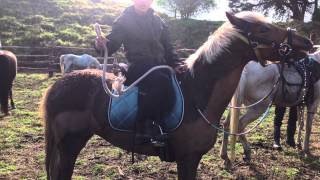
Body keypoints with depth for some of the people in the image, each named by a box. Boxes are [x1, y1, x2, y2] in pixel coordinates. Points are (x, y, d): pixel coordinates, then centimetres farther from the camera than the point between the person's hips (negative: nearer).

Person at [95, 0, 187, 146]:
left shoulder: (158, 21, 18)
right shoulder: (124, 20, 5)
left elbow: (168, 47, 16)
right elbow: (113, 43, -2)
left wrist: (176, 64, -1)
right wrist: (103, 45, -26)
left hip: (159, 65, 6)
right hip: (138, 66, -6)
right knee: (161, 82, -35)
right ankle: (143, 126, -29)